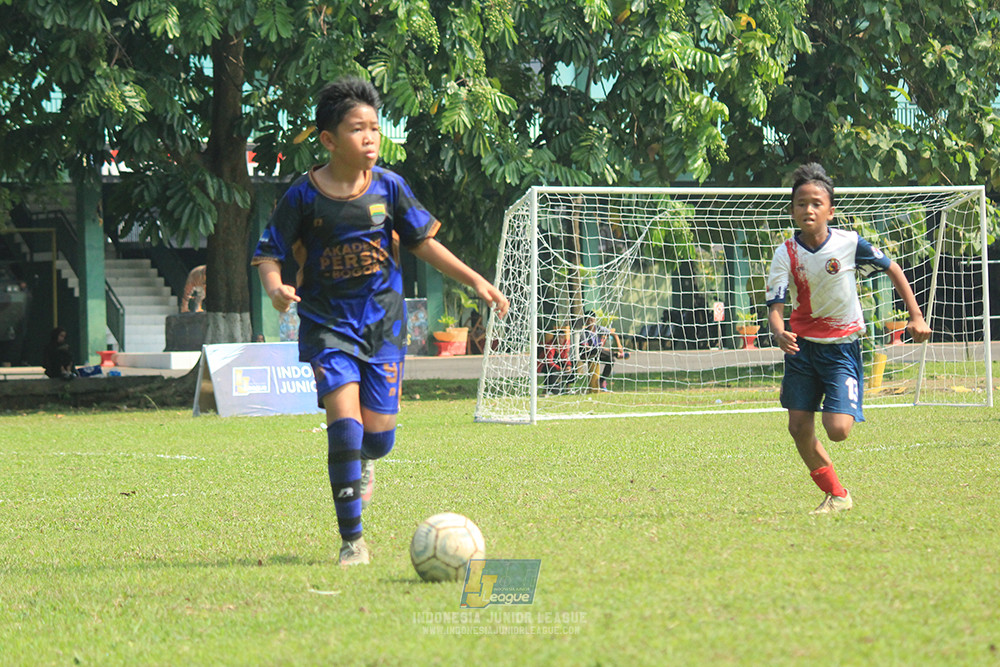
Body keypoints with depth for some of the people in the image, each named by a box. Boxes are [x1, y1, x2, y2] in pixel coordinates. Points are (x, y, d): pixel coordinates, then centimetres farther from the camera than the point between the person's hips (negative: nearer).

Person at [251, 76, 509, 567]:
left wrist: (475, 281, 4)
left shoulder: (388, 187, 1)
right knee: (344, 417, -19)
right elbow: (268, 253, -2)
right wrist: (274, 286, -24)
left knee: (378, 432, 0)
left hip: (383, 320, 3)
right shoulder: (304, 196, -7)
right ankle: (351, 540, -10)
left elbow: (424, 244, 10)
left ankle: (364, 461, 42)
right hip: (327, 322, -2)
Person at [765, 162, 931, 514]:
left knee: (837, 430, -17)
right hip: (801, 344, 2)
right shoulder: (785, 254, -9)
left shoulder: (849, 243, -11)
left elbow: (892, 268, 3)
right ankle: (836, 495, 17)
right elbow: (775, 304, -15)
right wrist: (779, 333, -38)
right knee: (799, 428, -2)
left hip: (842, 346, -2)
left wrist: (916, 316, 1)